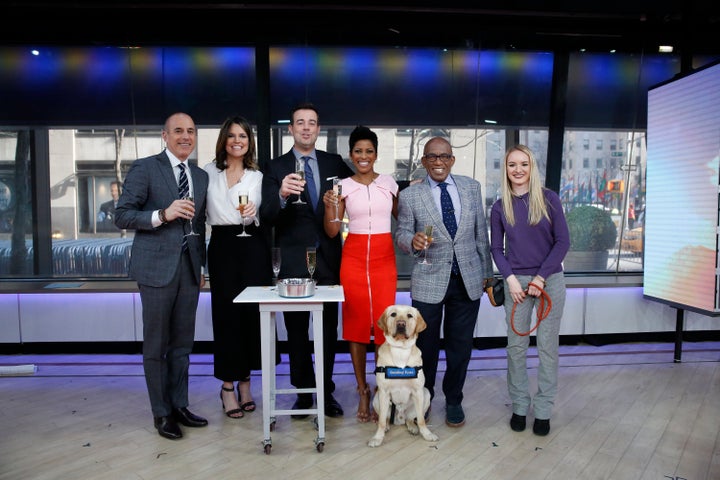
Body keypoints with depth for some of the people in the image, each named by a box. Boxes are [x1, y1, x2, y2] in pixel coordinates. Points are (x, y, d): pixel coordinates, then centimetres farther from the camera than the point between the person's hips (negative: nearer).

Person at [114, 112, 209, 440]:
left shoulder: (201, 176, 14)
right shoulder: (144, 168, -3)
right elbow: (122, 216, -7)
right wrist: (163, 214, -21)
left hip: (190, 268, 5)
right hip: (157, 267, -5)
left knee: (182, 343, 12)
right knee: (156, 345, 4)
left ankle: (179, 405, 25)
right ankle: (162, 413, 18)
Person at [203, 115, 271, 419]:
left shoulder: (257, 176, 8)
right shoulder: (209, 172, 8)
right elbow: (200, 210, 9)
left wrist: (253, 213, -13)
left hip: (252, 246, 1)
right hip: (222, 246, 0)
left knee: (252, 312, 2)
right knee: (226, 314, 2)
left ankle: (244, 380, 20)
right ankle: (228, 385, 15)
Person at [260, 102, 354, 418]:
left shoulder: (335, 163, 5)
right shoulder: (276, 167, -2)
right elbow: (266, 217, -13)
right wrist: (282, 195, -32)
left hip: (328, 259, 2)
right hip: (293, 260, -1)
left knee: (328, 330, 10)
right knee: (296, 331, 10)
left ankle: (326, 392, 25)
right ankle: (303, 392, 26)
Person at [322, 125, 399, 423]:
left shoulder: (389, 183, 7)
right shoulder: (343, 186, 3)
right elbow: (332, 232, 0)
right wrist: (329, 206, -15)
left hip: (384, 259, 1)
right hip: (353, 258, 0)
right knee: (356, 323, 3)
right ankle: (363, 390, 17)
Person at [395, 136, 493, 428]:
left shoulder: (472, 187, 4)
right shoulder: (409, 196, -4)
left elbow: (481, 233, 8)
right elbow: (402, 234, 0)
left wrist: (486, 272, 10)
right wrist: (413, 240, -24)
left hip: (468, 280, 2)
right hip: (429, 282, -2)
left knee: (460, 345, 12)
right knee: (426, 345, 11)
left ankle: (454, 400, 34)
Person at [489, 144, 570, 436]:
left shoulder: (549, 199, -3)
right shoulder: (500, 207, 3)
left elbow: (563, 242, -4)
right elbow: (496, 248, 6)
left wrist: (541, 278, -10)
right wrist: (510, 279, -7)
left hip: (550, 280, -1)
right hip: (516, 281, 1)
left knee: (547, 346, 5)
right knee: (516, 345, 5)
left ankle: (543, 410, 18)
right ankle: (519, 406, 20)